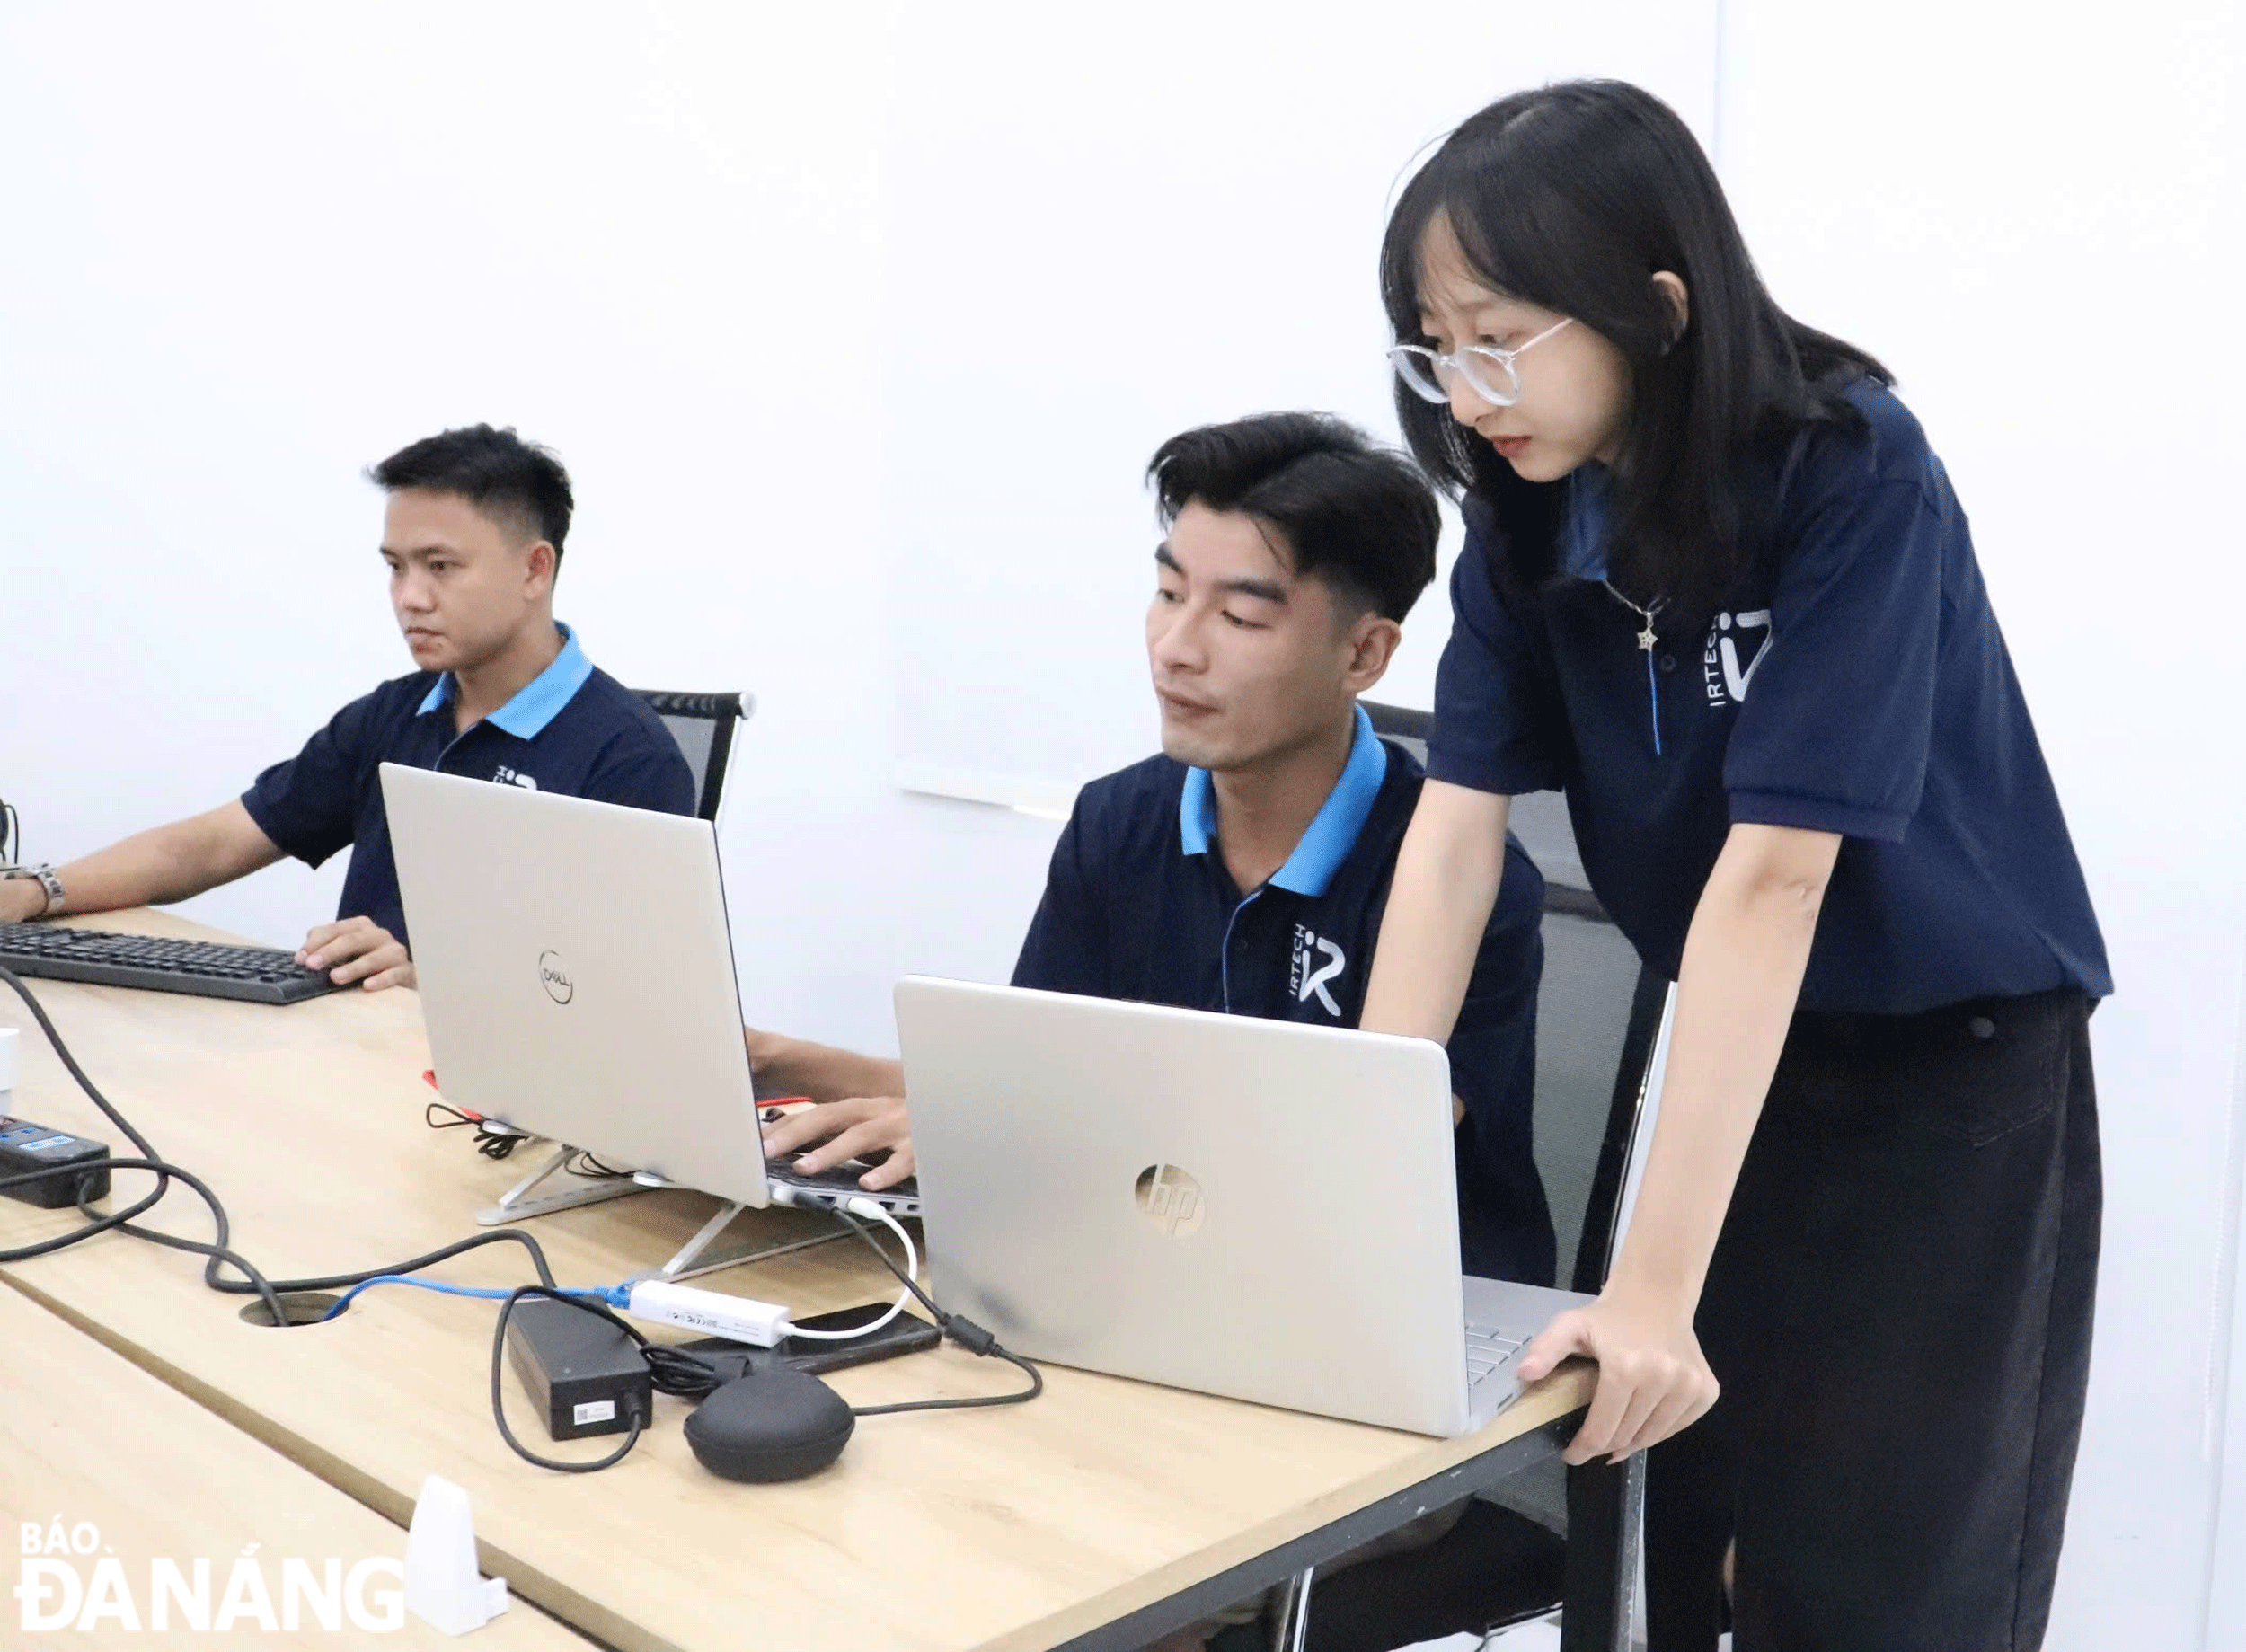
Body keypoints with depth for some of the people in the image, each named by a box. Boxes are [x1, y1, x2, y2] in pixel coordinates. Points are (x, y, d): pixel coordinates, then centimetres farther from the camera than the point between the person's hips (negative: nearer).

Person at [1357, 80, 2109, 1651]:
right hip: (1747, 1057, 5)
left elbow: (1773, 871, -30)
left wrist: (1657, 1282, -32)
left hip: (1958, 1067, -5)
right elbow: (1458, 824, -11)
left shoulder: (1850, 475, -25)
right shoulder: (1527, 510, -7)